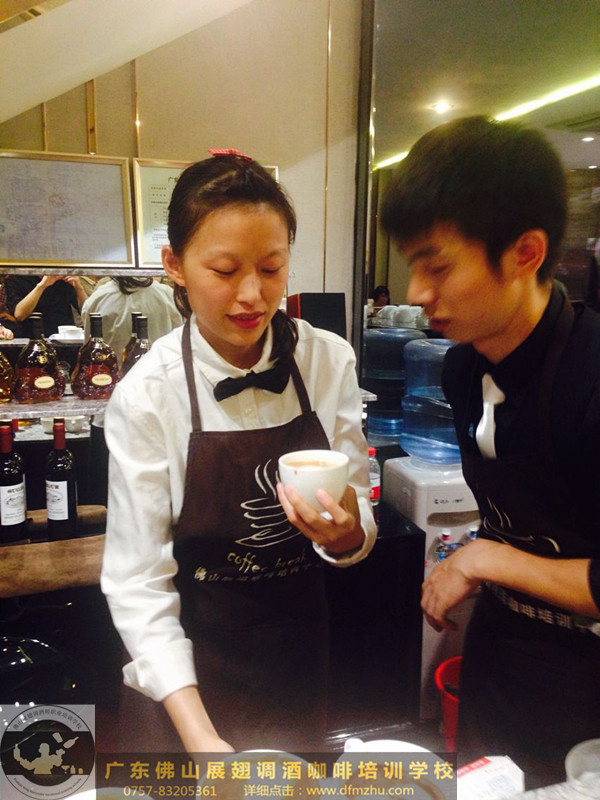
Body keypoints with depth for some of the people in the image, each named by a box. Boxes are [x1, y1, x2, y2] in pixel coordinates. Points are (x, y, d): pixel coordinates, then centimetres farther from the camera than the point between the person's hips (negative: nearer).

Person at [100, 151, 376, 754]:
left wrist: (346, 531, -28)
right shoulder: (147, 396, -20)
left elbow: (359, 533, -6)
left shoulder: (330, 361, -13)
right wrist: (198, 735, -25)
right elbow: (138, 579, -18)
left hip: (301, 642, 3)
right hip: (192, 654, -2)